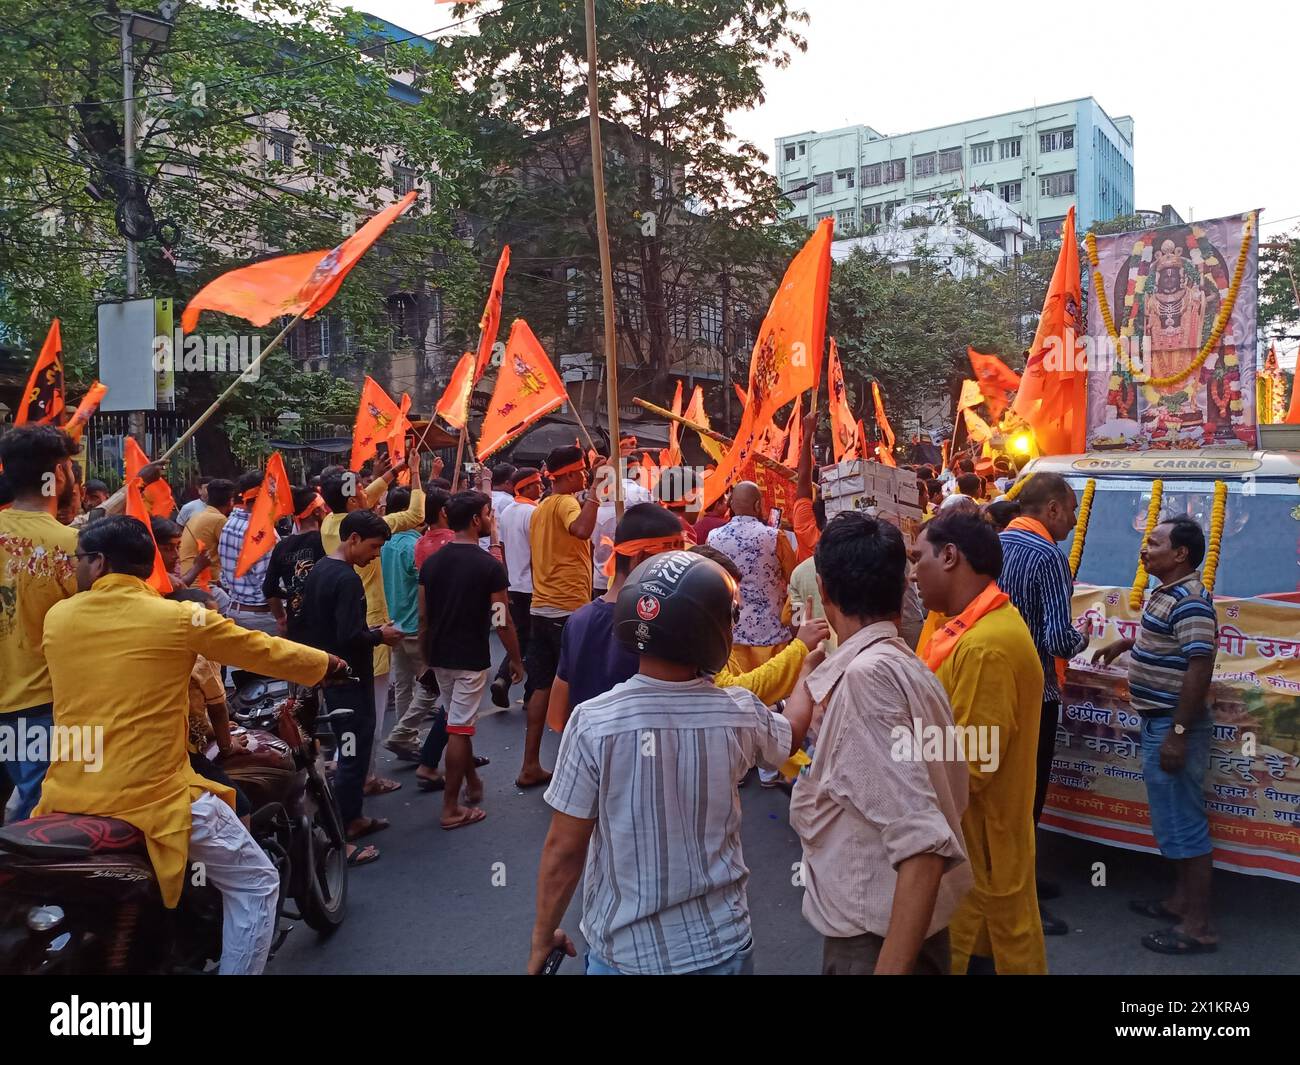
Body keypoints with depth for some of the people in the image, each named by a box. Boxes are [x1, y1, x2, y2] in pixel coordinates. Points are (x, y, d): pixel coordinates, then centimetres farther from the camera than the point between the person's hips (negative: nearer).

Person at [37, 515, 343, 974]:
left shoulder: (56, 618, 4)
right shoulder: (180, 618, -8)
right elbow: (265, 651, 2)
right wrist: (329, 664, 20)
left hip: (66, 797, 5)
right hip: (152, 796, -5)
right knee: (255, 884, 10)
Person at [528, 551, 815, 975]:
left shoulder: (593, 722, -22)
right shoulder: (739, 715, -13)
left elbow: (564, 849, -14)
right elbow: (790, 735, 11)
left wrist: (542, 938, 2)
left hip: (623, 950, -2)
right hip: (721, 943, 2)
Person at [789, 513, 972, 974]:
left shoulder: (866, 674, -23)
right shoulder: (904, 663, 5)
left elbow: (923, 845, -29)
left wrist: (891, 967, -31)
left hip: (878, 938, -9)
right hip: (908, 923, 9)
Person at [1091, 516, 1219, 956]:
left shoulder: (1189, 601, -21)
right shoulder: (1168, 593, 10)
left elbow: (1200, 667, -25)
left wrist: (1178, 733, -26)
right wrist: (1127, 643, 20)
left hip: (1173, 725, -10)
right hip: (1158, 720, 10)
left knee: (1182, 820, -2)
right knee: (1174, 817, 19)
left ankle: (1197, 925, 8)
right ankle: (1182, 900, 32)